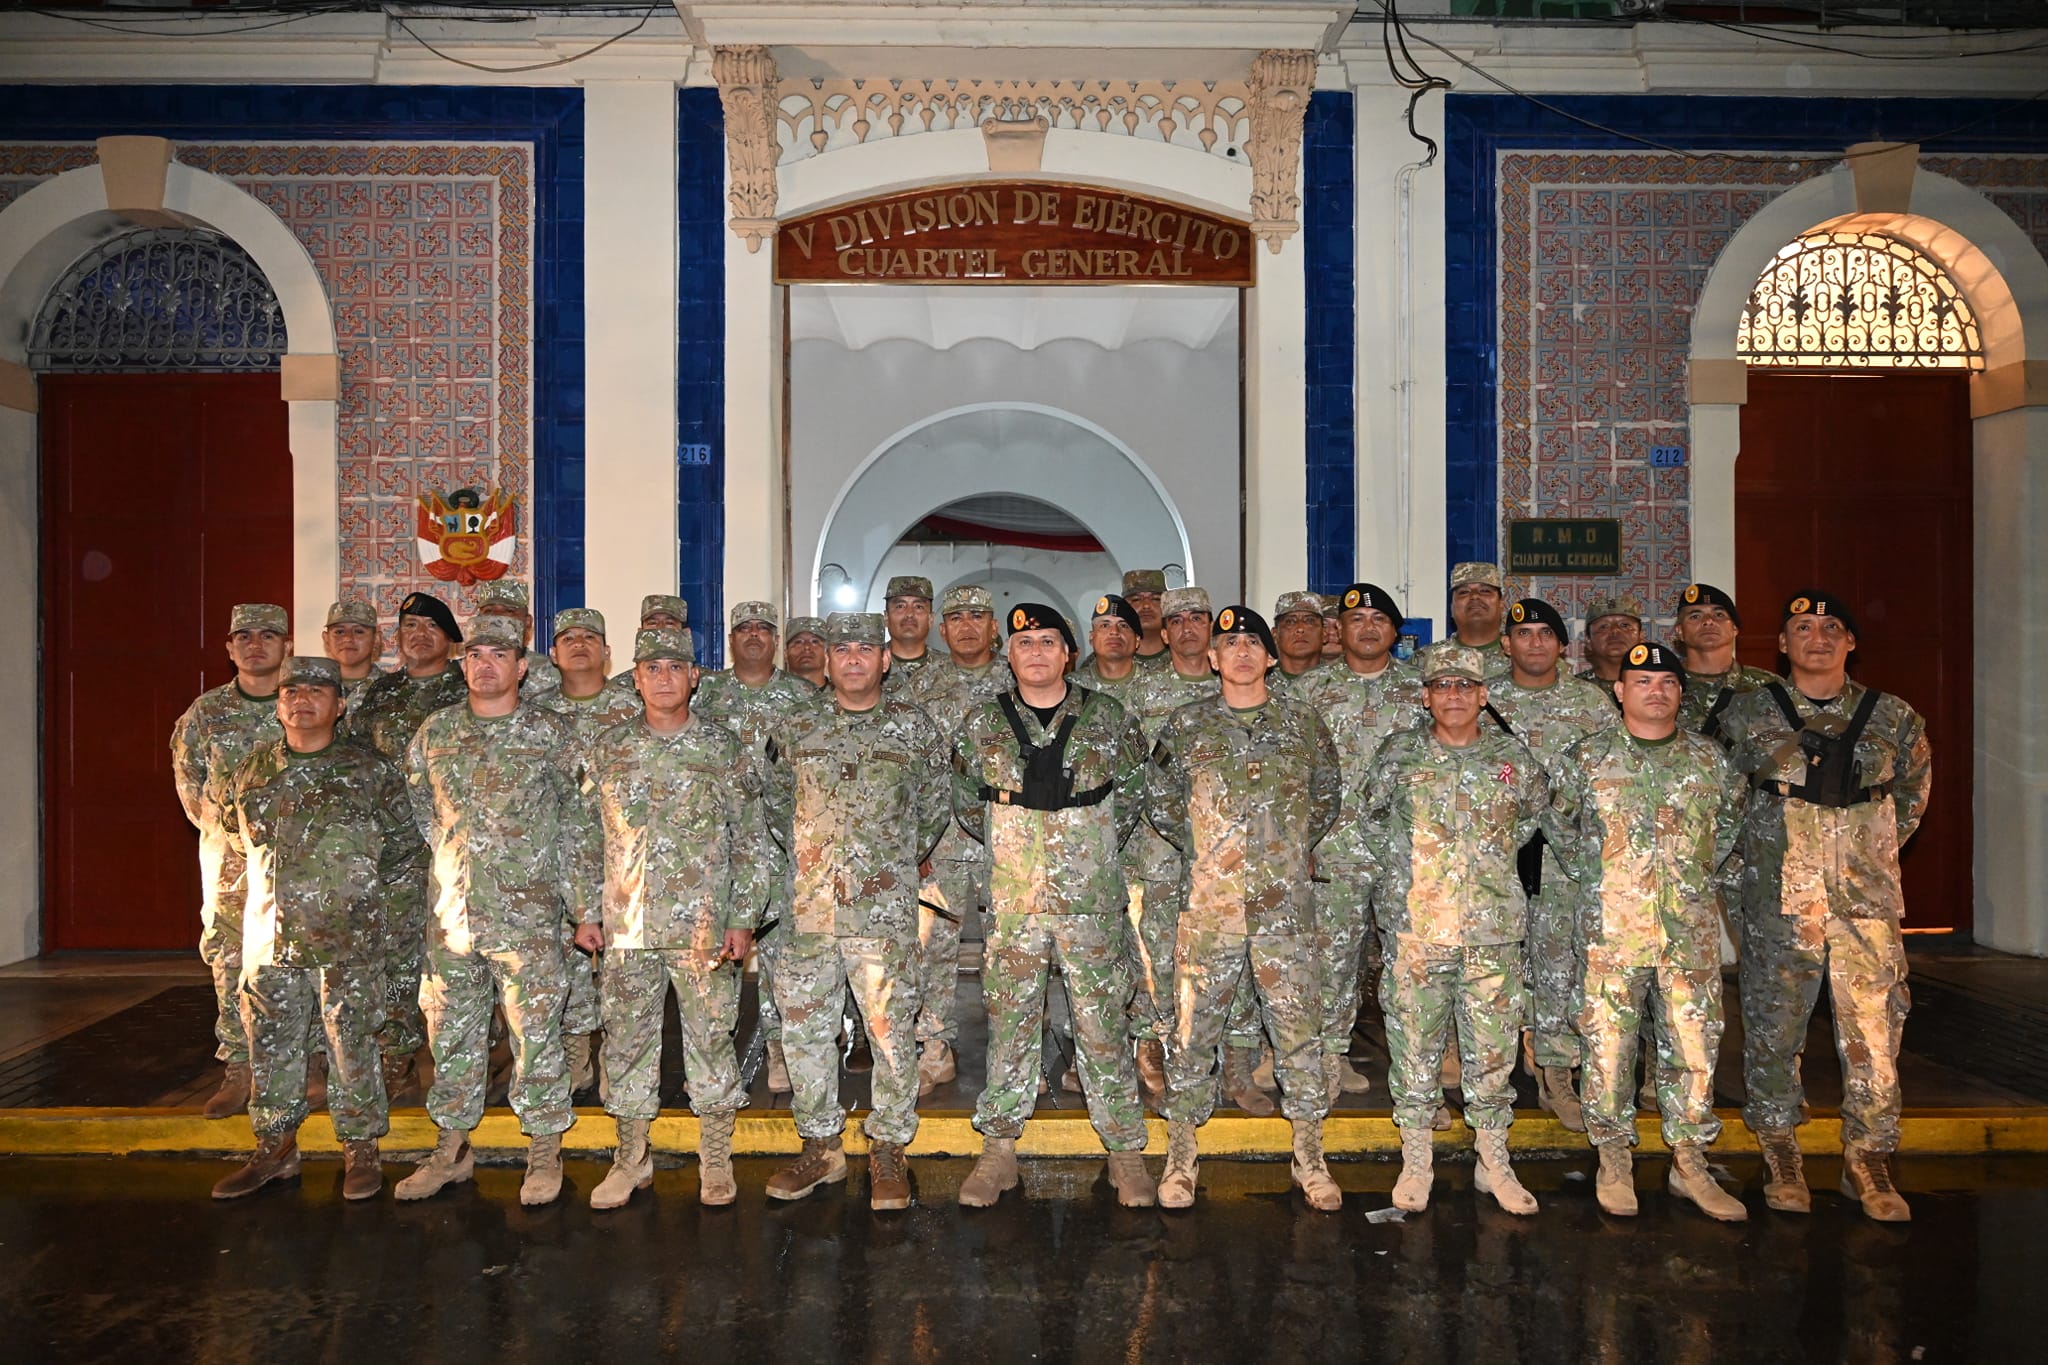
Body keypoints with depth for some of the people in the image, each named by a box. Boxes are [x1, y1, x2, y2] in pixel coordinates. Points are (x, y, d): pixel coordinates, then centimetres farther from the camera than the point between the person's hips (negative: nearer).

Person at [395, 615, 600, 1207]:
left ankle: (545, 1152, 16)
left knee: (535, 1032, 2)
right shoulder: (436, 732, 7)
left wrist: (586, 910, -5)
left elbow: (579, 827, -3)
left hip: (528, 916, -4)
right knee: (451, 1032, 12)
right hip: (450, 912, 4)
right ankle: (452, 1148, 27)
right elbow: (418, 809, 21)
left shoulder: (550, 735, -3)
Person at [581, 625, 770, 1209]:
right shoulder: (608, 750, 7)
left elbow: (751, 840, -1)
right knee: (626, 1041, 9)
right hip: (627, 928, 3)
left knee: (710, 1039, 5)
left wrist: (743, 918, -6)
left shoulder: (726, 749, -1)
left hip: (706, 926, -2)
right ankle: (630, 1159, 25)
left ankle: (716, 1161, 19)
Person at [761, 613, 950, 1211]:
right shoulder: (797, 729, 8)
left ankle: (888, 1150, 16)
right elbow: (774, 800, 21)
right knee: (805, 1027, 7)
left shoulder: (914, 727, 3)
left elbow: (937, 803, 12)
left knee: (891, 1028, 0)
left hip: (886, 908, -2)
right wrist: (805, 853, 14)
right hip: (810, 907, 3)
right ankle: (820, 1145, 23)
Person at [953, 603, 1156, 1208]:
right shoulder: (982, 723, 3)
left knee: (1102, 1026, 4)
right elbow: (966, 800, 13)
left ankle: (1125, 1151, 17)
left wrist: (1097, 844, 7)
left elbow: (1135, 792, 12)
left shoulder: (1107, 717, 1)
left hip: (1092, 901, -1)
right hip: (1012, 902, 1)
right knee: (1009, 1025, 8)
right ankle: (999, 1151, 20)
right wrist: (1015, 843, 7)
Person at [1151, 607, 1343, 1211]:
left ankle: (1310, 1157, 20)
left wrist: (1294, 848, 11)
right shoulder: (1187, 725, 5)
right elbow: (1159, 799, 14)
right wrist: (1201, 846, 10)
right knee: (1194, 1028, 4)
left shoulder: (1302, 722, 6)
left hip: (1285, 904, 1)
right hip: (1209, 904, 0)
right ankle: (1181, 1155, 18)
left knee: (1299, 1027, 5)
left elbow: (1328, 795, 17)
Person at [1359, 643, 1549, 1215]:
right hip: (1414, 926, -1)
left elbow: (1535, 811, 23)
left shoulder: (1514, 758, 4)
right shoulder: (1400, 754, 0)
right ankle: (1416, 1163, 18)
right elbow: (1365, 811, 15)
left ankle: (1495, 1163, 22)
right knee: (1414, 1045, 5)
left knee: (1493, 1048, 7)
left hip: (1493, 930, 1)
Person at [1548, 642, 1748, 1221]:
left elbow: (1731, 822, 21)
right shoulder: (1586, 757, 0)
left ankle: (1690, 1162, 18)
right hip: (1611, 925, -2)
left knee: (1694, 1044, 6)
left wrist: (1696, 874, 13)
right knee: (1609, 1043, 2)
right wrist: (1594, 876, 6)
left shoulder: (1710, 758, 6)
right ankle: (1614, 1159, 15)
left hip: (1691, 928, 2)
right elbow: (1558, 825, 11)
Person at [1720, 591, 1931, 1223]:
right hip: (1779, 895, -1)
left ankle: (1869, 1160, 13)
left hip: (1868, 894, 1)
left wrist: (1874, 849, 15)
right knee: (1774, 1024, 3)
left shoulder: (1894, 718, 8)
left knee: (1874, 1027, 0)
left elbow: (1912, 791, 22)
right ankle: (1780, 1156, 16)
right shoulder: (1748, 714, 3)